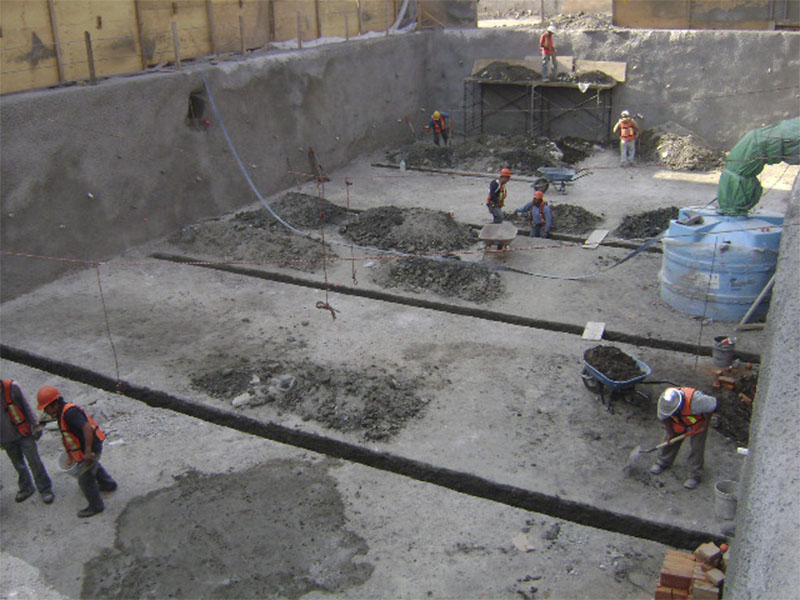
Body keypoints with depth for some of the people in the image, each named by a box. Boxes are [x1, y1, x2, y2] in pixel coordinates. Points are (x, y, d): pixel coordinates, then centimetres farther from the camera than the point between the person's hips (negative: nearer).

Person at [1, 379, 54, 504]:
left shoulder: (11, 387, -16)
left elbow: (26, 406, -6)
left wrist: (35, 426, -5)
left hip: (23, 433, -2)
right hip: (7, 439, 2)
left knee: (34, 462, 3)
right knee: (18, 464, 16)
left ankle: (45, 489, 18)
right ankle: (26, 489, 37)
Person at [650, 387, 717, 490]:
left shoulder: (694, 399, -47)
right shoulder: (663, 400, -31)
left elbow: (712, 405, -28)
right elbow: (664, 417, -10)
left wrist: (705, 424, -21)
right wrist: (670, 432, -8)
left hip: (698, 424, -4)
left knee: (697, 448, -4)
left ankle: (695, 476, 8)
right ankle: (663, 462, 31)